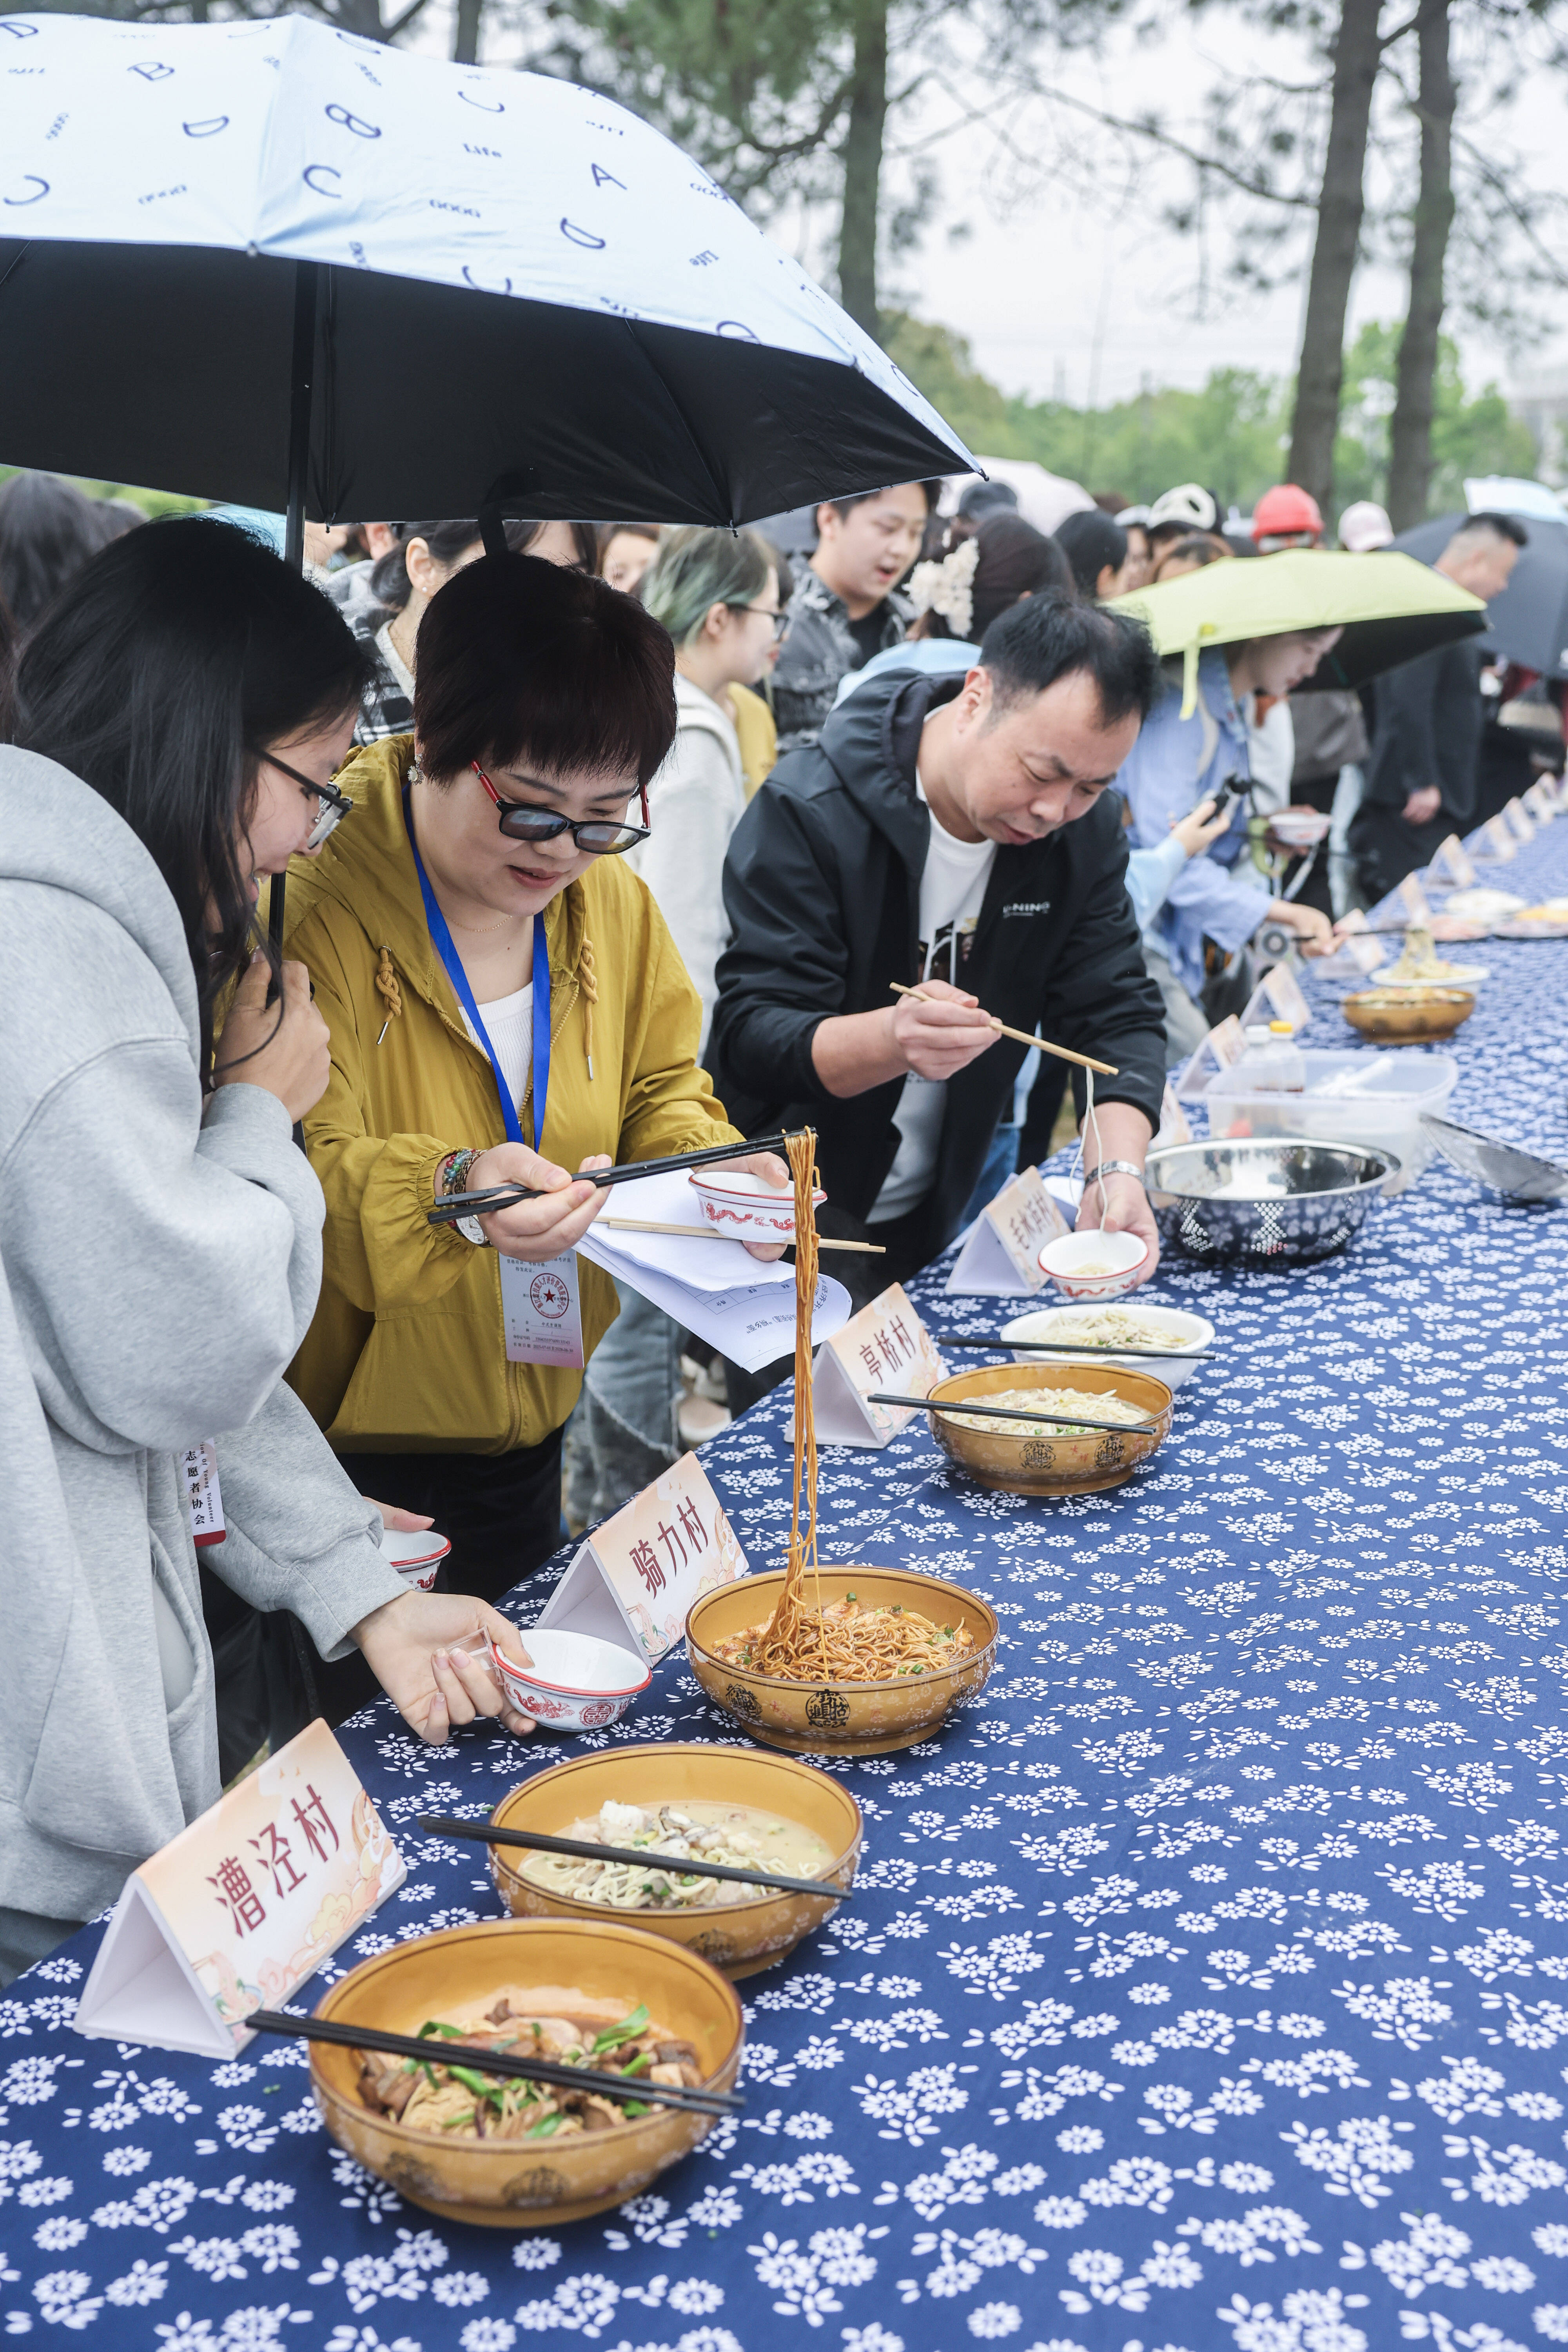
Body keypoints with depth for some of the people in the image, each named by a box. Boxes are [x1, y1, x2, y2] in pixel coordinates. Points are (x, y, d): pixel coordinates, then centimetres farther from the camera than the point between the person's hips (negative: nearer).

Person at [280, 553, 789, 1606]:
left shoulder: (614, 904, 2)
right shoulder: (313, 904, -20)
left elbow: (657, 1094, 13)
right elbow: (291, 1179, -25)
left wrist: (710, 1168, -9)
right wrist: (450, 1192, -43)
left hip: (527, 1430, 7)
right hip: (344, 1441, -6)